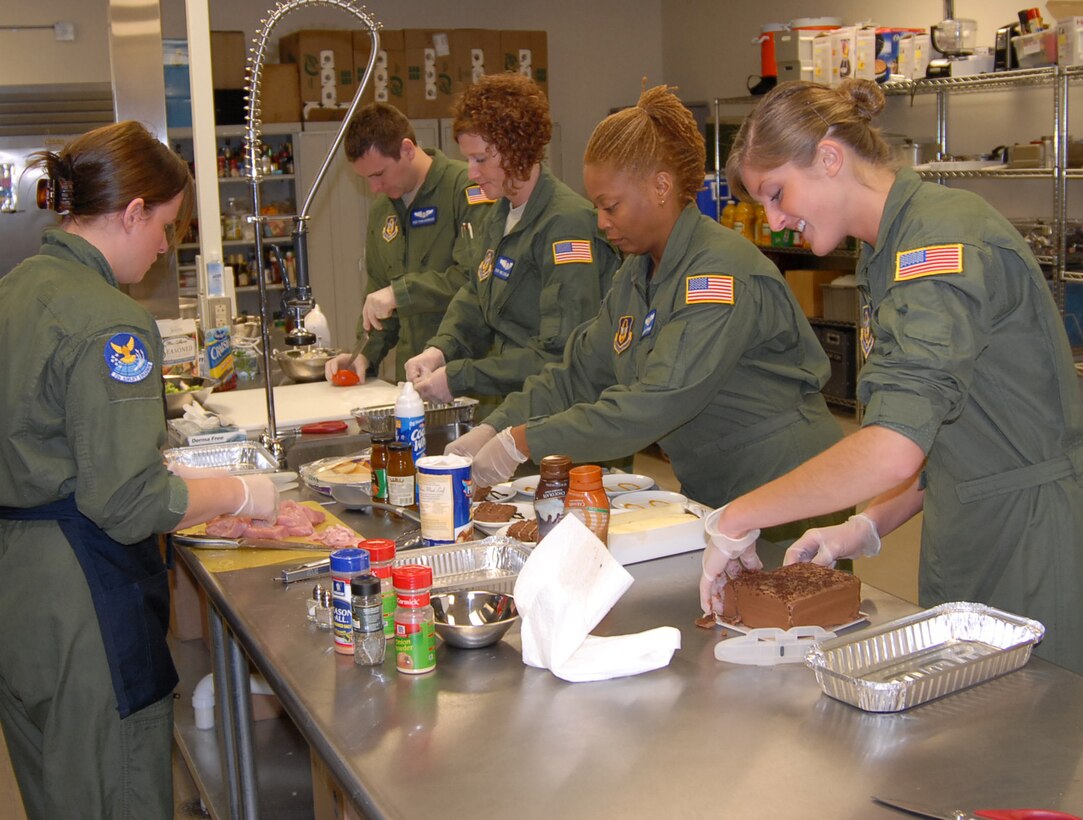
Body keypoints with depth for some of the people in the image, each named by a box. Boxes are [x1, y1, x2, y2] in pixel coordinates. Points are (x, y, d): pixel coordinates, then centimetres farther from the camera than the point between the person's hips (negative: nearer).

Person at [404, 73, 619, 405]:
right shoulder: (500, 215, 13)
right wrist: (441, 349, 0)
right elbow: (475, 297, 21)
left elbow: (562, 353, -21)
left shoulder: (567, 222, -17)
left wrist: (459, 378, -19)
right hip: (508, 405, 7)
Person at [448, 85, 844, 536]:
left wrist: (523, 442, -27)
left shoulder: (722, 272, -22)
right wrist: (493, 430, -5)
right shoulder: (636, 272, 8)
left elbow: (658, 404, -29)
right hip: (712, 498, 8)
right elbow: (576, 374, 9)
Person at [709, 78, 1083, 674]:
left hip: (1035, 548, -9)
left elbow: (893, 453, -33)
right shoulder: (887, 253, 10)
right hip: (965, 552, 9)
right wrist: (870, 527, 4)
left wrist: (737, 519, -23)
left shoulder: (946, 237, -21)